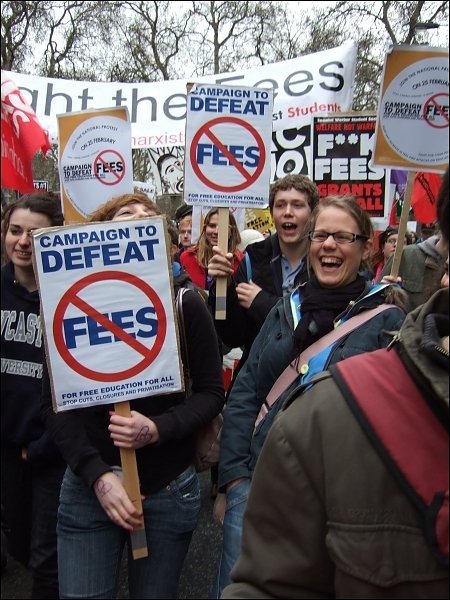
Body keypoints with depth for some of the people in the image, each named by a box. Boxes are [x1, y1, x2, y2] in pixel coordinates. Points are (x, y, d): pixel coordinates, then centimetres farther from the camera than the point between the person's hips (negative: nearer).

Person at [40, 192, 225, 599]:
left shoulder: (186, 304, -4)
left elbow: (212, 392, -2)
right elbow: (53, 401, -3)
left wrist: (158, 429, -19)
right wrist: (97, 473, -12)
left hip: (169, 489, 1)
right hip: (88, 488, 0)